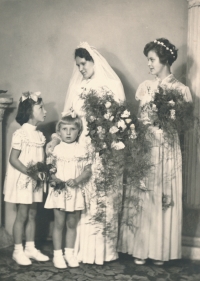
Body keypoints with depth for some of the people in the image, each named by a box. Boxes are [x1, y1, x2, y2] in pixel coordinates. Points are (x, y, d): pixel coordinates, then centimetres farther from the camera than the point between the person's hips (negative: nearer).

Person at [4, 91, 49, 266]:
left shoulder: (40, 136, 8)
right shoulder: (20, 134, -14)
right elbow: (13, 159, -16)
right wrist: (30, 172, -22)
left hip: (35, 181, 7)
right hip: (22, 179, -7)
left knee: (32, 214, 12)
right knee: (22, 215, 1)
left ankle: (30, 248, 23)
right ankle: (18, 251, 14)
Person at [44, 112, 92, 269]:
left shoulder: (82, 151, 2)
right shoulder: (56, 150, 1)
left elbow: (88, 171, -1)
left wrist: (77, 180, -16)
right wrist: (55, 178, -19)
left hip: (76, 192, 1)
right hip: (59, 191, -1)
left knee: (72, 224, 10)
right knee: (59, 223, 5)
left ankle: (69, 253, 23)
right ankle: (58, 254, 15)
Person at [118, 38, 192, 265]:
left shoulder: (180, 90, 0)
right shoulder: (145, 86, 8)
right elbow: (138, 118, 6)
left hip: (166, 149, -2)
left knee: (163, 197, 3)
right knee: (141, 197, 3)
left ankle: (160, 251, 16)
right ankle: (141, 248, 14)